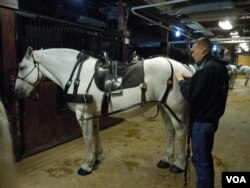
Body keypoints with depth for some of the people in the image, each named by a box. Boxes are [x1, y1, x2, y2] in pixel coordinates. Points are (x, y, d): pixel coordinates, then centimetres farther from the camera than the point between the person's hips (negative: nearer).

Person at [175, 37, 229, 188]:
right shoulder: (220, 67, 7)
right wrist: (191, 80, 4)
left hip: (202, 121, -10)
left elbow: (190, 95, -25)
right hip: (211, 118, 10)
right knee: (206, 156, 23)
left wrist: (181, 80, -9)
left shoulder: (207, 69, -24)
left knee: (200, 159, 5)